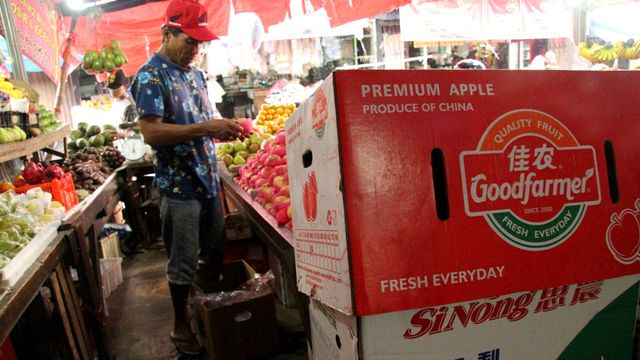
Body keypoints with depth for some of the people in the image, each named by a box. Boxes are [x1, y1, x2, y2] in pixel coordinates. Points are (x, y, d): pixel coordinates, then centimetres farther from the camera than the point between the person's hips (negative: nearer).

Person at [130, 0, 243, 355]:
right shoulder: (150, 77, -11)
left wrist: (224, 127, -2)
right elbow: (151, 132, -20)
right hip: (178, 184, -7)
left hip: (208, 178, 7)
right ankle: (181, 325, 27)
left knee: (215, 253, 17)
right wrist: (205, 128, -27)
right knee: (184, 262, 6)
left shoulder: (194, 73, 12)